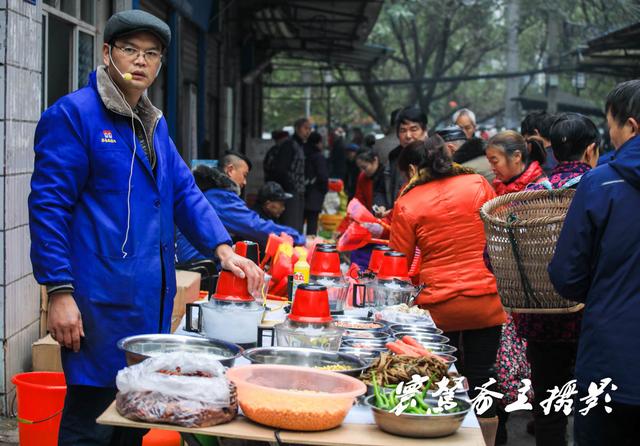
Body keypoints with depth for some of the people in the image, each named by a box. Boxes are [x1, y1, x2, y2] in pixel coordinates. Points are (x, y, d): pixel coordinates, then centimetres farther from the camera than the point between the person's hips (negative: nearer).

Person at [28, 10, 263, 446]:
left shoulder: (154, 123, 16)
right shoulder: (72, 114, -8)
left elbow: (184, 191, 17)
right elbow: (48, 206, -12)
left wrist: (222, 248, 2)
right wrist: (59, 291, -17)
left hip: (153, 296, 8)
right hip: (101, 297, -8)